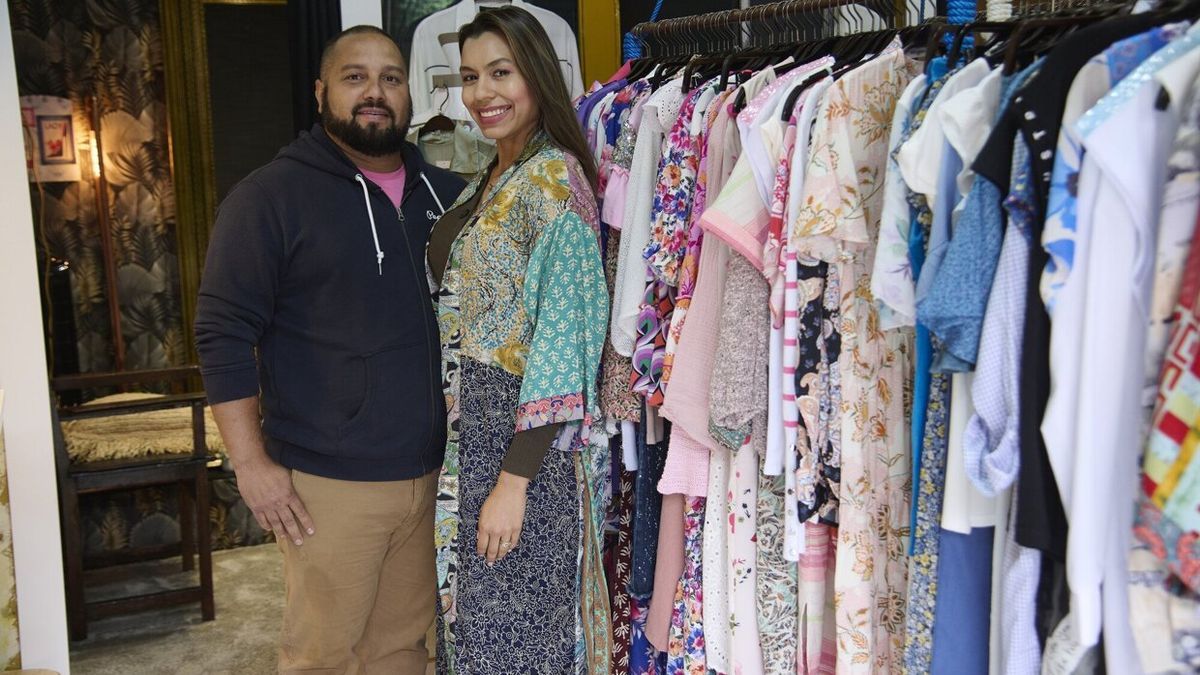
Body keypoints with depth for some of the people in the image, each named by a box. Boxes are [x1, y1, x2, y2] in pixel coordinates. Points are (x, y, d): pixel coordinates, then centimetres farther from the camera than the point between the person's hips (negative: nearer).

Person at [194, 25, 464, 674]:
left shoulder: (443, 194, 10)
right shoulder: (270, 195, -5)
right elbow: (224, 333, -8)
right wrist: (251, 463, -11)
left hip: (431, 473, 5)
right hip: (330, 483, -4)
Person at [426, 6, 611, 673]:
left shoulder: (554, 176, -13)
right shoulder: (483, 186, 13)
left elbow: (560, 336, -19)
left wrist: (514, 478, -21)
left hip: (521, 439, -8)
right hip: (466, 430, 8)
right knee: (472, 615, 17)